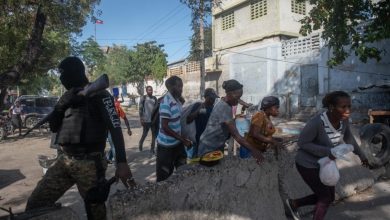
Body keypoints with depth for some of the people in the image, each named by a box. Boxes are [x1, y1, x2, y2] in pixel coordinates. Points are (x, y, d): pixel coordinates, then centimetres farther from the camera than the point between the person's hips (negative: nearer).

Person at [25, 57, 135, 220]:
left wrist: (121, 162, -30)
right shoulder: (69, 96, 15)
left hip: (89, 163, -7)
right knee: (35, 204, 6)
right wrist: (61, 106, -6)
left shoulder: (98, 94, -8)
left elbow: (115, 127, -18)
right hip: (64, 160, 7)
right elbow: (54, 127, 14)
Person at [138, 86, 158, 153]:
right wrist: (141, 119, -11)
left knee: (154, 134, 6)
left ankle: (152, 148, 17)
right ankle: (140, 143, 33)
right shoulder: (143, 98, -5)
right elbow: (140, 109, -7)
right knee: (144, 134, 7)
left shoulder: (154, 98, 7)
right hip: (146, 120, -4)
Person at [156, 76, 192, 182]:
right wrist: (183, 139, -23)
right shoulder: (166, 102, -22)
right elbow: (165, 127, -24)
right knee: (164, 175, 7)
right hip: (166, 145, -8)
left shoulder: (177, 100, 3)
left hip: (177, 142, 8)